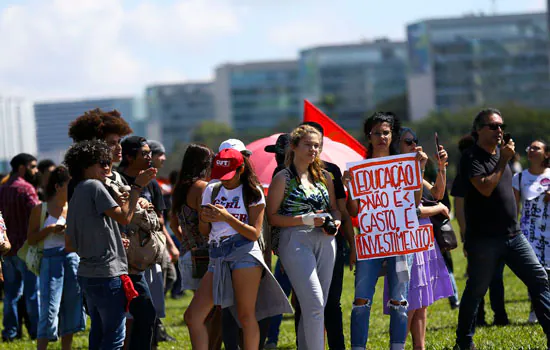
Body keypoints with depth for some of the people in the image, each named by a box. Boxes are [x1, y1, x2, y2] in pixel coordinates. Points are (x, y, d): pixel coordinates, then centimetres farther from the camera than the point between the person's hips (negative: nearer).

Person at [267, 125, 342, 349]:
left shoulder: (324, 177, 14)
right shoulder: (283, 179, -2)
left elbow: (334, 208, 23)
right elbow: (272, 217, -5)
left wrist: (336, 221, -1)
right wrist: (305, 219, -16)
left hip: (324, 242, 6)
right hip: (296, 242, -6)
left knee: (315, 305, 7)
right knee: (314, 304, -15)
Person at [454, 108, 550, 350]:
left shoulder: (500, 152, 15)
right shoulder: (471, 158, -8)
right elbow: (485, 188, -22)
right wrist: (503, 160, -17)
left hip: (513, 235, 7)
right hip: (484, 238, -7)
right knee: (476, 291, 3)